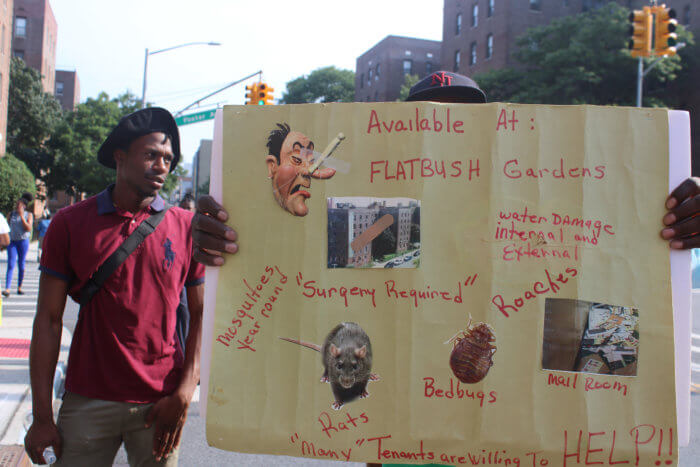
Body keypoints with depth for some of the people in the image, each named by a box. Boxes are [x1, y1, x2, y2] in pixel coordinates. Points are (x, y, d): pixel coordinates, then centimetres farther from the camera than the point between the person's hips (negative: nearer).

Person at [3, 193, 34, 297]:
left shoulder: (28, 215, 1)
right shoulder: (11, 214, 8)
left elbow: (28, 228, -12)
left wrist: (21, 216, -15)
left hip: (23, 241, -1)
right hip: (12, 241, 1)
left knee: (21, 266, 5)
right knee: (10, 265, -9)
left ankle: (19, 288, 17)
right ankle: (7, 289, -16)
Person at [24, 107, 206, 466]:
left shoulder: (187, 227, 1)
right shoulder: (70, 223, 1)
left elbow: (201, 315, 2)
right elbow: (49, 319, 0)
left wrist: (184, 395, -7)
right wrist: (42, 416, -3)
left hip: (159, 405, 1)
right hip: (87, 403, 0)